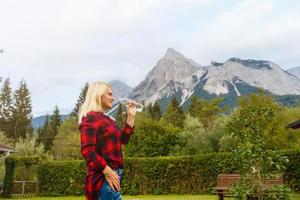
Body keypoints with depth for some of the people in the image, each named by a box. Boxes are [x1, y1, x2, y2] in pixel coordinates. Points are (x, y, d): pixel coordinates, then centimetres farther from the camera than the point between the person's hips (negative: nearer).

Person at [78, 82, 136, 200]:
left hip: (112, 176, 10)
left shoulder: (106, 118, 18)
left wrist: (131, 116, 15)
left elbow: (123, 139, 20)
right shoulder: (91, 117, -11)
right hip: (103, 178, -10)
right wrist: (107, 171, -23)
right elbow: (87, 150, -20)